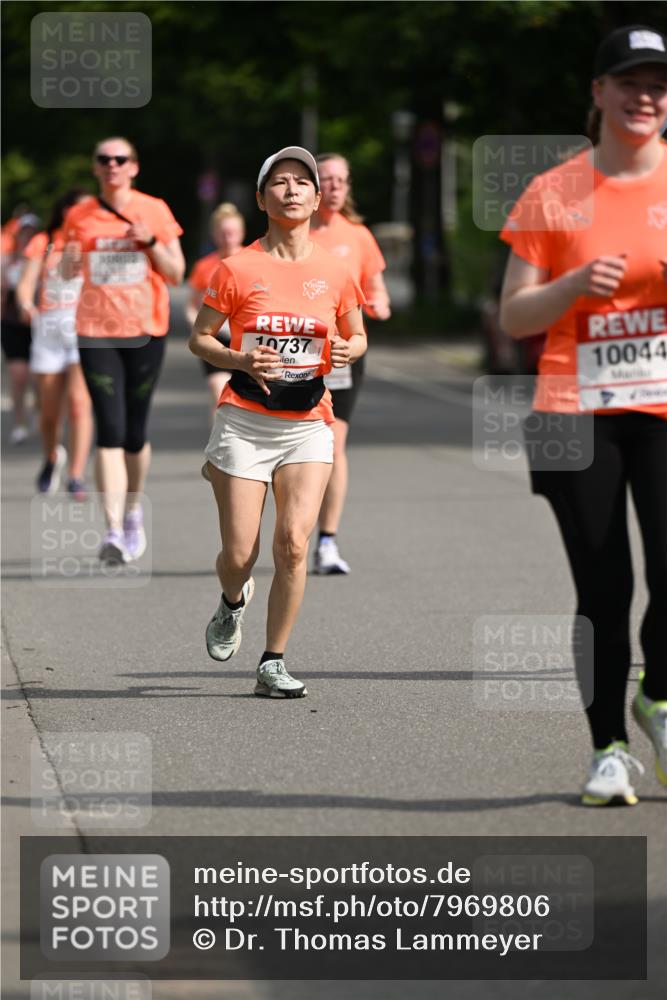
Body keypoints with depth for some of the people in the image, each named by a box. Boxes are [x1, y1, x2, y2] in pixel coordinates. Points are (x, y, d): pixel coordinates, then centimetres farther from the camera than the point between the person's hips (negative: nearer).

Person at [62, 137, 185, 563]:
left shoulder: (154, 211, 2)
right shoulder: (79, 217, 4)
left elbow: (176, 273, 3)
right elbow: (68, 273, 13)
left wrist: (150, 241, -13)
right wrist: (69, 264, -10)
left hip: (146, 332, 0)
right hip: (96, 333, 0)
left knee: (135, 433, 7)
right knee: (110, 430, -12)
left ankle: (133, 510, 34)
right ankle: (114, 530, -15)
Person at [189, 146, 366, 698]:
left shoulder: (335, 272, 3)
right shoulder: (237, 268, -3)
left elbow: (357, 336, 16)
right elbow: (199, 338, 4)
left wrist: (347, 350, -8)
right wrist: (240, 360, -16)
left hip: (308, 425, 1)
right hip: (245, 421, -1)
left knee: (294, 542, -14)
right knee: (239, 555, -2)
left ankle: (274, 662, -1)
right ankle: (233, 601, 35)